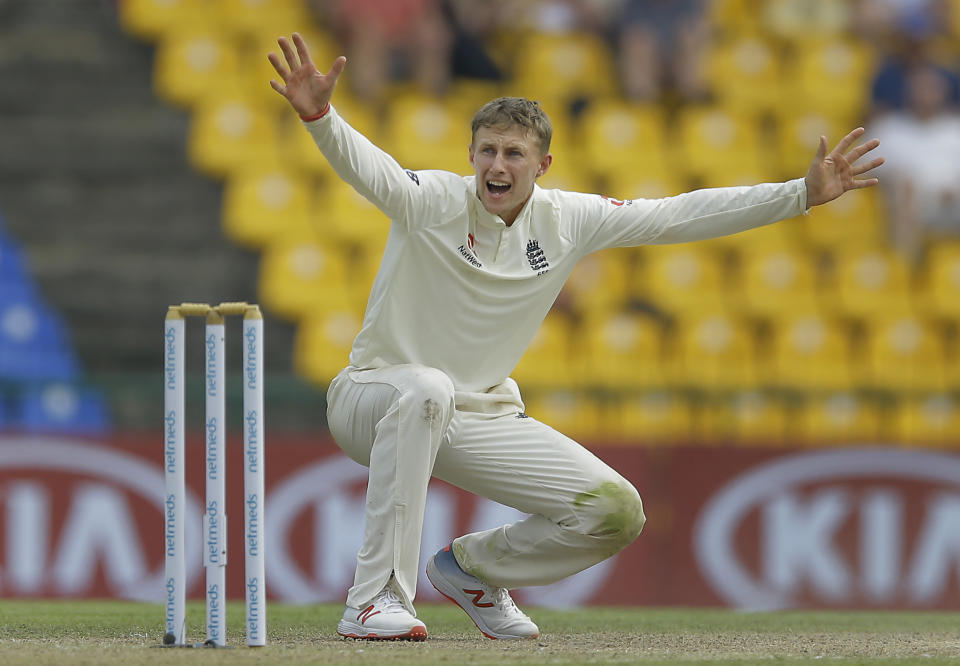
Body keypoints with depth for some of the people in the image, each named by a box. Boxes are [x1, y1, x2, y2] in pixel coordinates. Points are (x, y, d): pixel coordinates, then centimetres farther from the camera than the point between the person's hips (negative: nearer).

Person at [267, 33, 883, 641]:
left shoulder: (568, 221, -3)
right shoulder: (434, 199, -17)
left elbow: (681, 216, -1)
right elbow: (366, 168, -38)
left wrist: (804, 194, -5)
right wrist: (319, 115, -60)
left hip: (481, 419, 5)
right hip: (372, 401, -5)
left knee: (617, 511, -9)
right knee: (425, 389, -42)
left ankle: (474, 567, 19)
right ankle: (377, 598, -35)